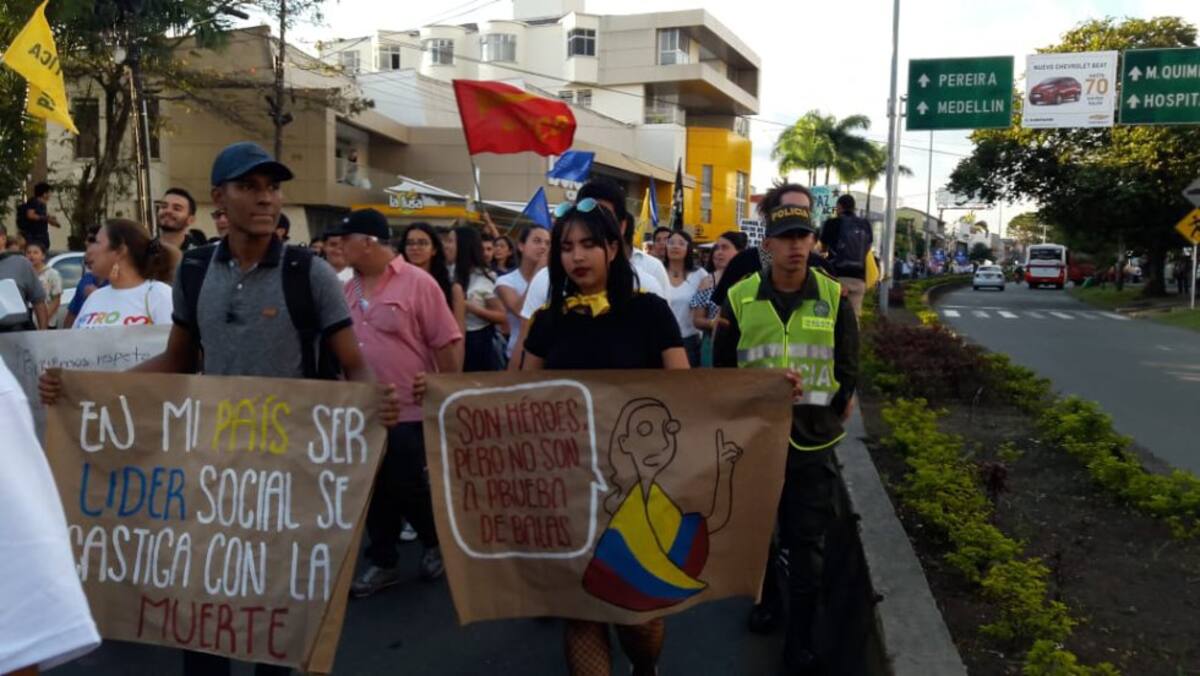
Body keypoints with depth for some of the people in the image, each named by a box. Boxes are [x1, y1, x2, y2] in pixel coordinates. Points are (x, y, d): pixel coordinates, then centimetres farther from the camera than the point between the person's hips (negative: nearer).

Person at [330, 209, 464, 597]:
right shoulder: (348, 290, 7)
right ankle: (382, 562, 25)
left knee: (407, 489, 0)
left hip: (409, 411, -6)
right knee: (375, 491, 11)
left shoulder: (417, 283, -11)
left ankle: (437, 543, 27)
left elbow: (448, 343, -11)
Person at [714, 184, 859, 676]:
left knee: (807, 544, 4)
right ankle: (765, 595, 44)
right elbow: (723, 372, 4)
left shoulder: (833, 298, -5)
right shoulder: (740, 298, -5)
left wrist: (830, 421, 3)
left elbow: (847, 372, 4)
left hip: (812, 442, -1)